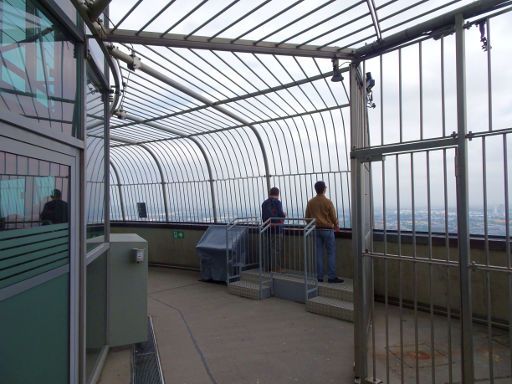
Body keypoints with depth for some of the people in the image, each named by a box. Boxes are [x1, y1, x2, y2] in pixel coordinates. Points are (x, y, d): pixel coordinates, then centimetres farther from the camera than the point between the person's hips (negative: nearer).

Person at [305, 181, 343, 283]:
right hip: (327, 230, -4)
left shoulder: (310, 202, 1)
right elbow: (333, 217, -4)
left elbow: (307, 217, 6)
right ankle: (331, 277, 3)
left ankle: (319, 277, 10)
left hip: (316, 230, 4)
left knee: (318, 254, 7)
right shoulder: (328, 202, -10)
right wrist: (336, 226, 15)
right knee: (331, 253, 3)